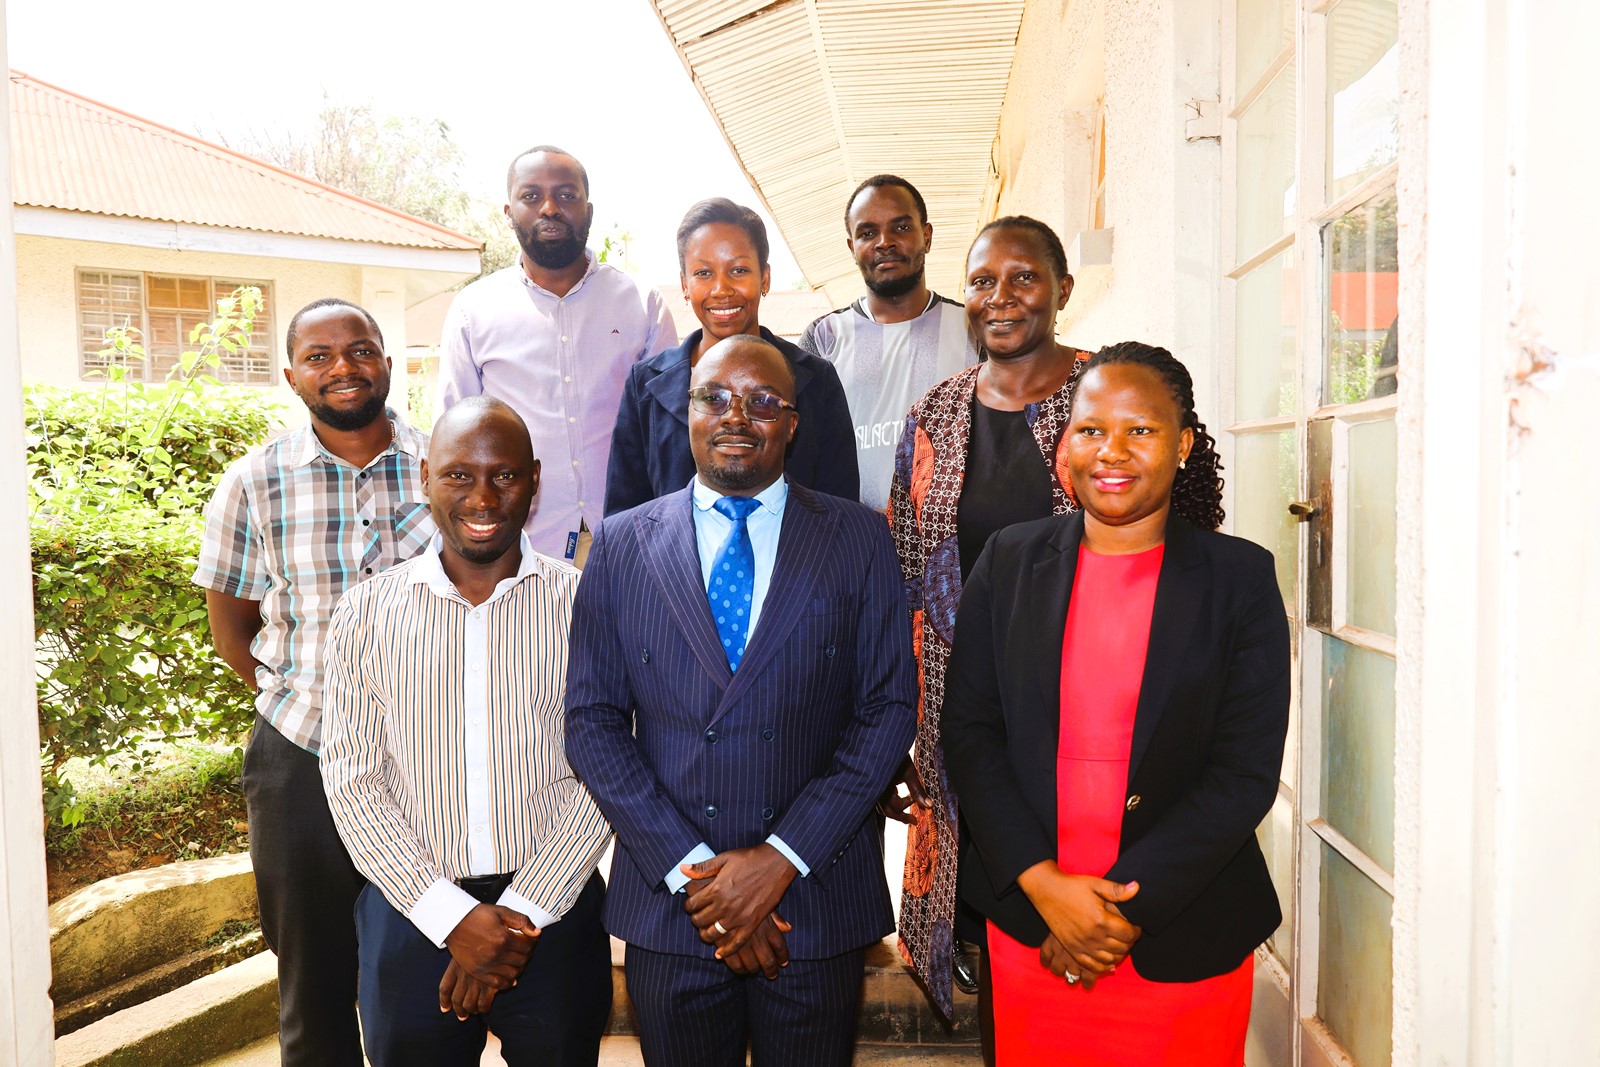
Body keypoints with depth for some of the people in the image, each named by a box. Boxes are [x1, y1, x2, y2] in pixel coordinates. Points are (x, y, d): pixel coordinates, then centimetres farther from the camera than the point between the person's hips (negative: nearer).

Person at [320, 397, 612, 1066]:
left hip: (553, 914, 0)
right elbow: (352, 783, -2)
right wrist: (454, 917, -10)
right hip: (412, 917, 1)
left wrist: (521, 913, -11)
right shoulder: (367, 613, -1)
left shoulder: (583, 605, -4)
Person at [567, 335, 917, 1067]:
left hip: (818, 899, 0)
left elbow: (889, 709, -4)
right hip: (666, 903, 1)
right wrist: (689, 868, -10)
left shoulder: (858, 539, -1)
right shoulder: (623, 544, 1)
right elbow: (592, 719, -1)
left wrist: (783, 857, -12)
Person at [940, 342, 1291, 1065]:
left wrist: (1126, 909, -13)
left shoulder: (1241, 578, -5)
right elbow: (967, 731, -2)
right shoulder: (1009, 562, 0)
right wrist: (1044, 886, -11)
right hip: (1028, 924, 2)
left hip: (1184, 940, -1)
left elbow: (1247, 771, -8)